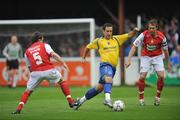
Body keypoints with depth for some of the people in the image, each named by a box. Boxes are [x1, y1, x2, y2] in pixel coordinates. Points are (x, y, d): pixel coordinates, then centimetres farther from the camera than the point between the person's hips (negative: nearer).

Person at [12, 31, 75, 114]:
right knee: (62, 81, 21)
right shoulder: (44, 45, 10)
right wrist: (63, 63, -9)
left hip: (36, 72, 2)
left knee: (28, 90, 14)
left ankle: (19, 108, -2)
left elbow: (29, 68, 19)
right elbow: (53, 54, -7)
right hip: (49, 70, -2)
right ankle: (70, 101, 16)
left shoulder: (27, 52, 18)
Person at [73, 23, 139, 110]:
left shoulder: (117, 39, 13)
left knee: (99, 87, 8)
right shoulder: (98, 41, 6)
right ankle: (107, 98, -53)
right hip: (105, 64, -5)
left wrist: (134, 31, -12)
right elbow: (88, 47, 22)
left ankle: (82, 100, 21)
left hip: (113, 67, 5)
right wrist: (83, 58, 25)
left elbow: (129, 35, 7)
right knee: (108, 79, -35)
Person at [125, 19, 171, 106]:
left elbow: (165, 50, -3)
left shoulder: (161, 37, -18)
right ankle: (141, 98, 5)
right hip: (145, 56, -1)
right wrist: (129, 59, -26)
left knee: (161, 76, -14)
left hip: (157, 56, 1)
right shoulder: (144, 35, -22)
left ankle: (158, 97, 5)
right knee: (142, 77, -12)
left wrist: (168, 63, 6)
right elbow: (134, 46, -17)